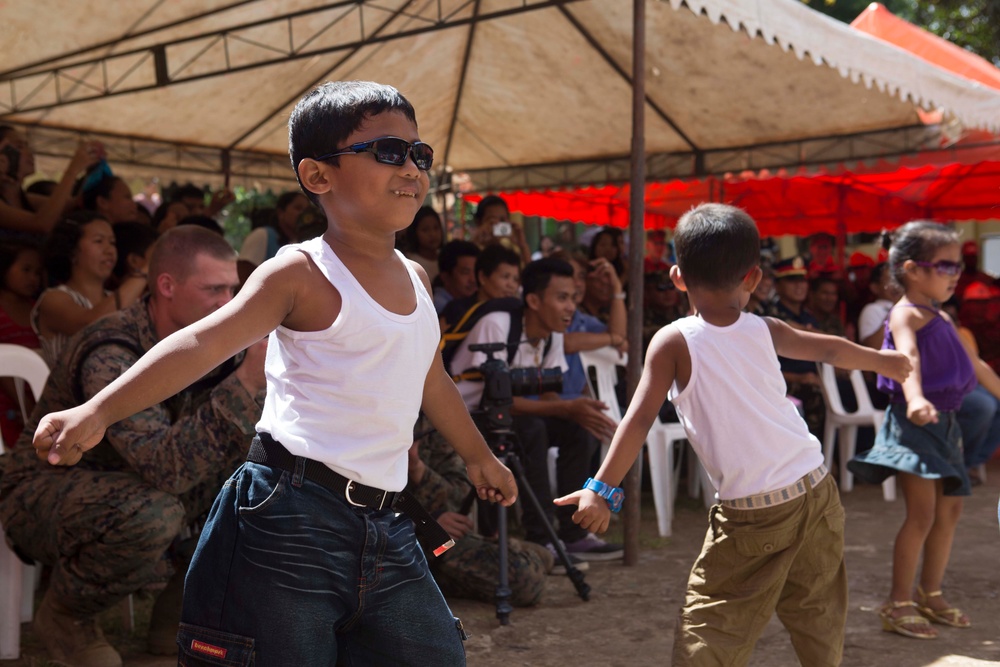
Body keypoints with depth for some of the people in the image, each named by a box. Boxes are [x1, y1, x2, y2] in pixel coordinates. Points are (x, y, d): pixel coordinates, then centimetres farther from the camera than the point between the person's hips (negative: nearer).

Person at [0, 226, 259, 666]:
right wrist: (247, 380, -45)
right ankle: (65, 614, -5)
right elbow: (166, 468, -42)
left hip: (125, 487, 7)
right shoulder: (111, 354, -30)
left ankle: (177, 613, 6)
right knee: (152, 512, -38)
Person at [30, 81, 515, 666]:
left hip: (383, 527, 7)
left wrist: (479, 456, 42)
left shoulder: (415, 278, 14)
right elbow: (203, 343, -20)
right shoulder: (303, 273, -8)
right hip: (294, 515, -7)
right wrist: (98, 411, -33)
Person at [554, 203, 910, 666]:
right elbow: (830, 349, 21)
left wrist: (602, 489, -14)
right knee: (819, 624, 20)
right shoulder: (764, 330, 5)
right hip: (816, 492, 5)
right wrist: (884, 361, 39)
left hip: (751, 514, -5)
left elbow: (639, 420, -15)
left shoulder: (674, 342, -8)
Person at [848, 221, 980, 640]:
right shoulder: (906, 314, -13)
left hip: (943, 421, 9)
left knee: (949, 511, 13)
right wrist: (916, 399, -49)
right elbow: (908, 355, -33)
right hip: (913, 423, -9)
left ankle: (930, 595, 26)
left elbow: (972, 364, 29)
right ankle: (898, 605, -3)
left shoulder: (941, 318, 16)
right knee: (922, 513, -12)